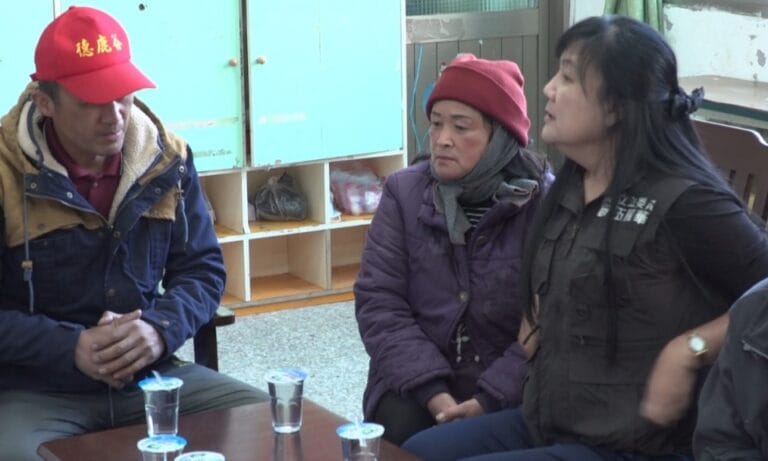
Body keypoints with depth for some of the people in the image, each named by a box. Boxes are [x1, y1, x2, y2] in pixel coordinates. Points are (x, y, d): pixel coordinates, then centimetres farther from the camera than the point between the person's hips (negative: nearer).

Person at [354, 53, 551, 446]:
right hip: (419, 383, 2)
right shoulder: (404, 192, 3)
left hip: (509, 393, -2)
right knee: (397, 434, -24)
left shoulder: (545, 203, -7)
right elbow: (379, 301, -3)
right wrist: (433, 392, -15)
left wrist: (491, 398, -22)